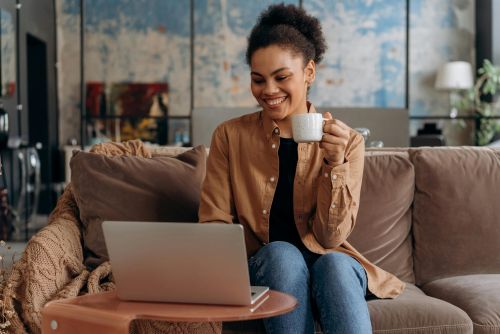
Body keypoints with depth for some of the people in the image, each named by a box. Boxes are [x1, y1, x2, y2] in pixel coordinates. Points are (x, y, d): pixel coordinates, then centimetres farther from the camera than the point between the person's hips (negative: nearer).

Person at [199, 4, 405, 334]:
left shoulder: (347, 141, -2)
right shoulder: (230, 136, -1)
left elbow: (331, 237, -7)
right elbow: (214, 225, 0)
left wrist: (334, 162, -20)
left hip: (328, 262, 0)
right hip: (260, 266, 1)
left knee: (335, 262, -33)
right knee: (283, 254, -32)